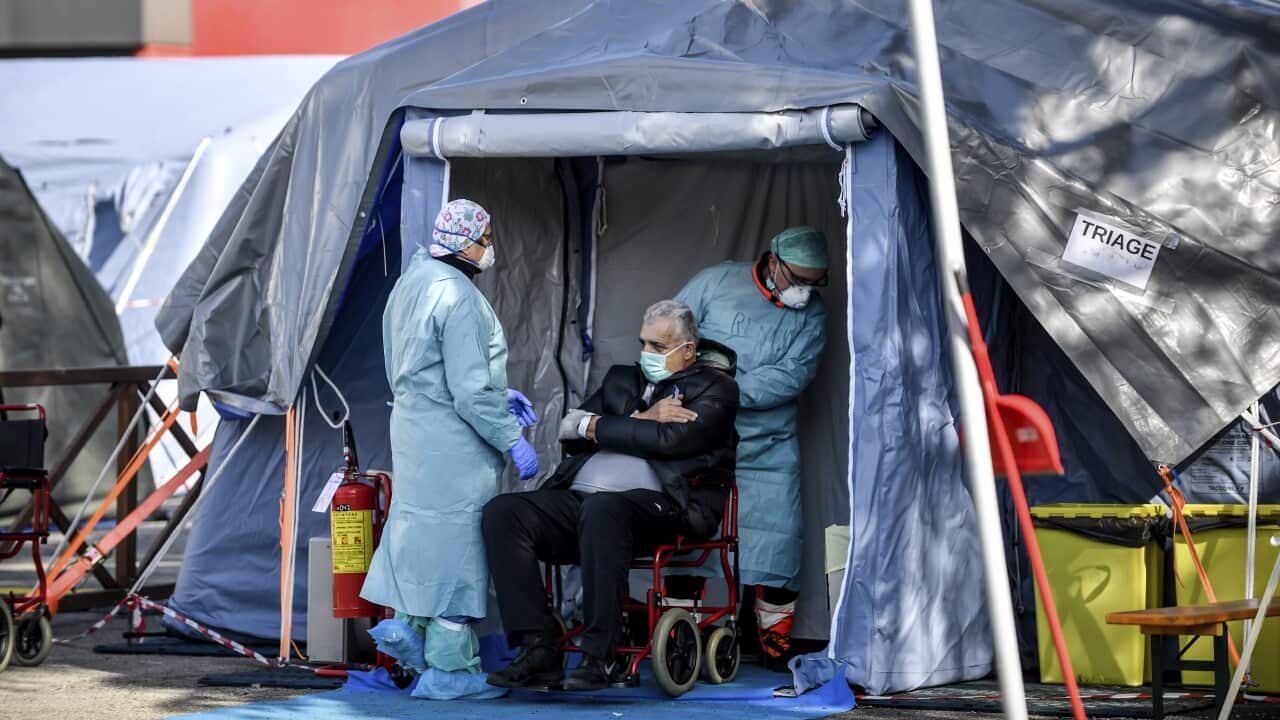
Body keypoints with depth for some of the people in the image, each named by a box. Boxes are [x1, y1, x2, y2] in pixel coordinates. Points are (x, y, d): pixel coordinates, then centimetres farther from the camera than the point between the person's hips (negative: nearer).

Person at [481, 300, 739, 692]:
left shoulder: (714, 388, 9)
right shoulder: (623, 380, 28)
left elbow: (667, 440, -9)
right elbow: (569, 432, 14)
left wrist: (595, 426, 2)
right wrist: (639, 420, 0)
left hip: (658, 507, -7)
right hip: (579, 497, 7)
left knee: (601, 508, -40)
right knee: (502, 512, -18)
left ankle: (598, 657, -36)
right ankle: (539, 651, -23)